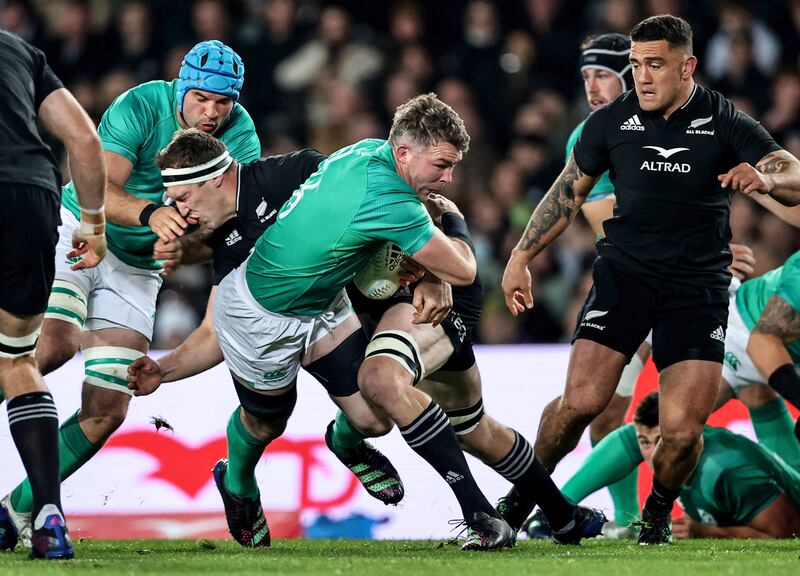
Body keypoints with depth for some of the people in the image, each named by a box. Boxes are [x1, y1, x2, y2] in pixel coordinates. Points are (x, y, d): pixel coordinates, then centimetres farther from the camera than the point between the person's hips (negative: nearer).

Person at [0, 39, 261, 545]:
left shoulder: (241, 138, -9)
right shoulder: (141, 106, -19)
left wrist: (177, 247, -39)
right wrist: (151, 214, -48)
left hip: (138, 270, 4)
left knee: (107, 411, -3)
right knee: (53, 344, -32)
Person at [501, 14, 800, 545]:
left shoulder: (724, 122, -4)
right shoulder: (612, 121, 1)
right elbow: (570, 191, 15)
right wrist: (522, 257, 13)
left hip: (698, 283, -1)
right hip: (624, 271, 1)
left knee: (684, 429, -12)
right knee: (581, 401, -16)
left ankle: (659, 511, 18)